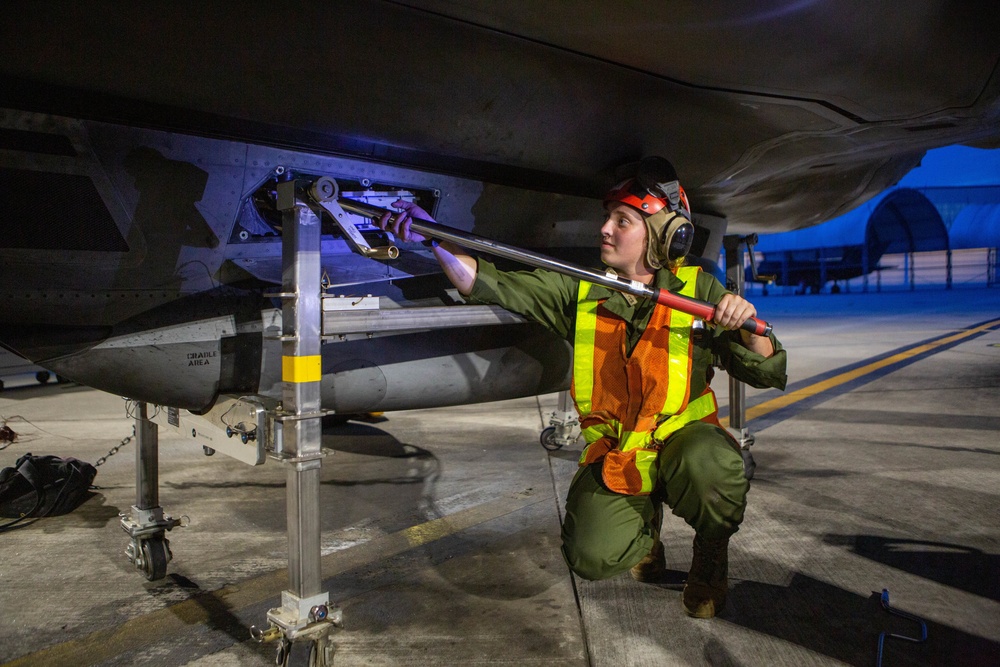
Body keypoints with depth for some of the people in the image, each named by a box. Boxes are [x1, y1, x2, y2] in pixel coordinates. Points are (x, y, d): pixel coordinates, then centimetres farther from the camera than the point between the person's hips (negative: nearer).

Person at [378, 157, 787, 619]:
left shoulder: (699, 291, -7)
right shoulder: (579, 290, -3)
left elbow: (769, 375, -6)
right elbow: (490, 283, -9)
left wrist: (747, 328, -26)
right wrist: (432, 237, -21)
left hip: (684, 437, -1)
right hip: (613, 455, 2)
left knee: (710, 468, -36)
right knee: (593, 558, -17)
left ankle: (712, 551, 1)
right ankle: (643, 518, 21)